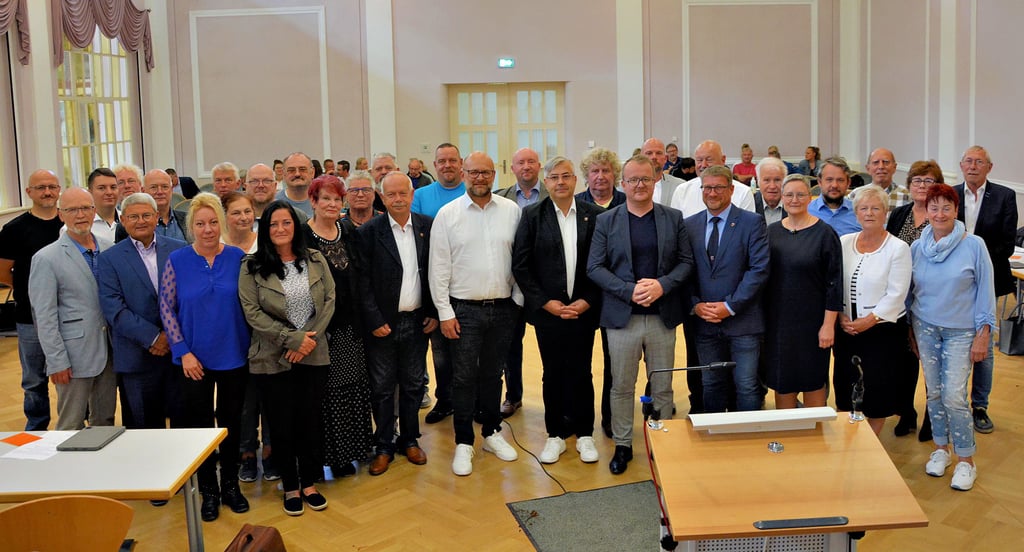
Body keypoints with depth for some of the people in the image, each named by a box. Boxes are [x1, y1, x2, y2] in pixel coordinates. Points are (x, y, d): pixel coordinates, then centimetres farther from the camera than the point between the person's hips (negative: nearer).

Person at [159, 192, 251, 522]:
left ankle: (231, 485, 30)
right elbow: (166, 308, -4)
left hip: (234, 356, 1)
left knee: (231, 421, 13)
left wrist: (252, 345, -4)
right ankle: (209, 491, 26)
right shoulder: (177, 260, -5)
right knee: (200, 423, 10)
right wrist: (183, 352, -10)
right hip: (195, 359, -1)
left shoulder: (237, 257, -3)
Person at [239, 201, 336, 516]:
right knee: (282, 425, 7)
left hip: (313, 356, 2)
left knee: (310, 420, 9)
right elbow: (252, 312, -9)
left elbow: (329, 300, 2)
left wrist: (310, 338, -11)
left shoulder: (315, 260, 4)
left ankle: (310, 483, 26)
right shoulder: (252, 267, -4)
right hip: (273, 359, -2)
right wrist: (292, 339, -15)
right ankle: (290, 487, 23)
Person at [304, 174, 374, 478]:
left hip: (350, 326, 5)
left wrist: (363, 319, 6)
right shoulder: (302, 236, -7)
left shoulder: (349, 233, 9)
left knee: (353, 387, 9)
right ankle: (330, 455, 13)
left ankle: (347, 451, 23)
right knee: (325, 390, 1)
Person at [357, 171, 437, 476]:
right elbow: (363, 281, -8)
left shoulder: (428, 226, 1)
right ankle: (384, 447, 21)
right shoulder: (369, 232, -7)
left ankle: (410, 440, 29)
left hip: (418, 321, 2)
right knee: (382, 388, 7)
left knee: (413, 384, 13)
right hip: (383, 323, -2)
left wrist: (435, 312, 0)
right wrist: (375, 321, -12)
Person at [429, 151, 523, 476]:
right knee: (464, 377, 4)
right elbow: (438, 267, -3)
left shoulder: (512, 211, 2)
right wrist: (444, 312, -6)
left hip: (503, 308, 2)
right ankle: (463, 443, 17)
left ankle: (492, 433, 30)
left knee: (493, 373, 15)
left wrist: (520, 299, 1)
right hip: (464, 310, -2)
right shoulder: (447, 214, -3)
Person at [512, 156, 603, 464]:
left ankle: (584, 434, 23)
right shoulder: (533, 216, -1)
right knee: (552, 375, 9)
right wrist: (546, 302, -8)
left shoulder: (594, 215, 1)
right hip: (547, 309, 0)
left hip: (583, 309, 0)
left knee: (582, 374, 8)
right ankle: (556, 435, 23)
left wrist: (587, 301, -7)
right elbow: (520, 265, -3)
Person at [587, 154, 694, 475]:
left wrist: (662, 285, -14)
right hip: (621, 316, -1)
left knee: (663, 387, 10)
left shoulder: (673, 218, 6)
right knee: (622, 387, 8)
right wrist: (629, 290, -15)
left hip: (663, 316, 1)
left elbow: (686, 261, 4)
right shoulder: (606, 221, 2)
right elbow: (595, 267, -2)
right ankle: (622, 446, 21)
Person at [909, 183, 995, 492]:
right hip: (925, 327, 3)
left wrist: (983, 334, -7)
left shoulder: (974, 246, -9)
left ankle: (966, 461, 9)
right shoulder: (917, 247, 0)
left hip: (961, 331, -3)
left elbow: (986, 291, -5)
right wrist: (910, 330, 10)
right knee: (933, 392, 8)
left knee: (954, 397, -7)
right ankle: (940, 449, 25)